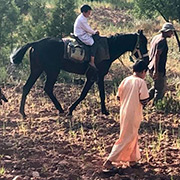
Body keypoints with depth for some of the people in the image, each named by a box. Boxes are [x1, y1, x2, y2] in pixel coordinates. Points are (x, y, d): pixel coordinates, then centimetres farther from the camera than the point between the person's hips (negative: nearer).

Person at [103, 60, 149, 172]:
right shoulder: (141, 82, -14)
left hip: (124, 112, 7)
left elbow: (119, 97, 7)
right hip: (133, 114, -7)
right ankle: (109, 162, -1)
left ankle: (133, 159, 35)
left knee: (133, 136, 24)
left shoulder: (125, 80, 3)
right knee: (126, 139, 1)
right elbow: (144, 101, -18)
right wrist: (147, 99, 4)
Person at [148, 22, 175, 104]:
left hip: (151, 67, 10)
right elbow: (157, 55, -24)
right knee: (160, 90, 3)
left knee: (157, 87, 22)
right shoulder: (162, 41, -19)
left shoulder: (155, 37, 11)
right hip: (158, 69, -10)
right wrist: (156, 71, -25)